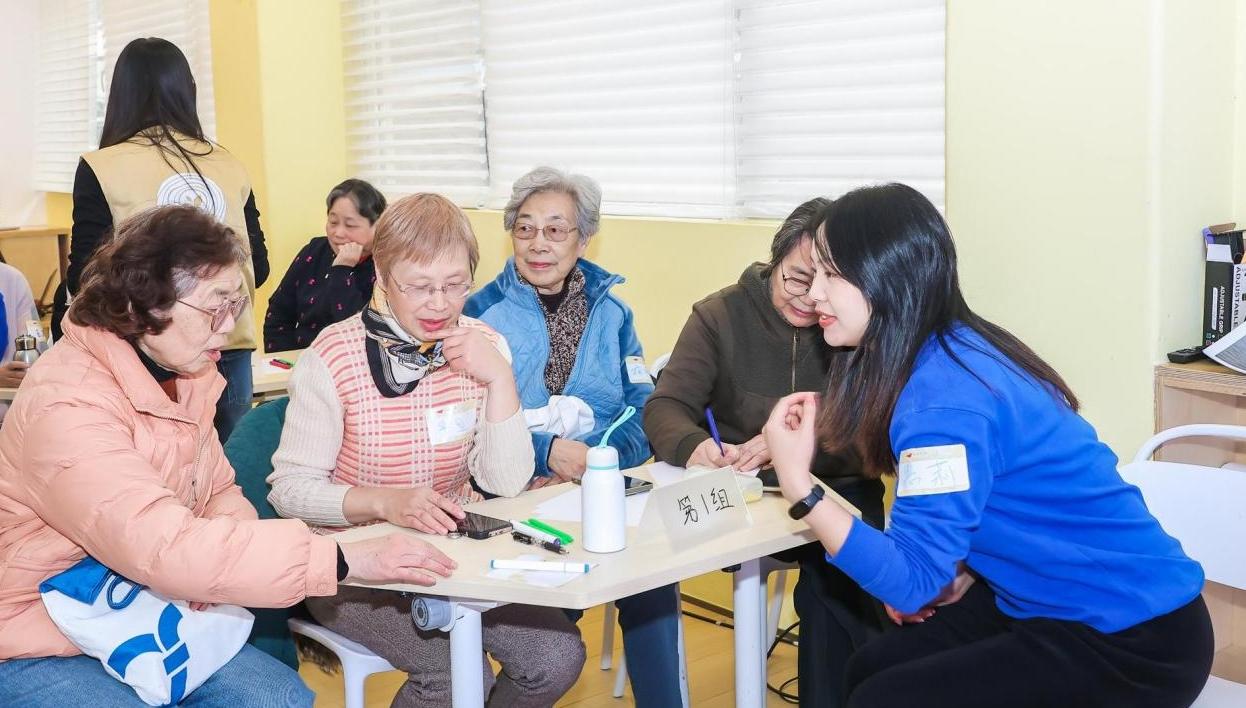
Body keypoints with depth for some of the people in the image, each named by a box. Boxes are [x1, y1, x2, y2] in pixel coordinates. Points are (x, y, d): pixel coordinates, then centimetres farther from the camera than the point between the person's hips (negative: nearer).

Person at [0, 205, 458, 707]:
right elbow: (165, 547, -36)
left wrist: (225, 545, -16)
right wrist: (344, 560, -37)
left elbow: (218, 492, 10)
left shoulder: (183, 377, 2)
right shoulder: (65, 404, -26)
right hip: (43, 652, -8)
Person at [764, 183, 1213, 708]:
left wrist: (797, 484, -29)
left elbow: (913, 579, -26)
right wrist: (953, 574, 1)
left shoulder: (945, 392, -26)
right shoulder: (951, 353, 3)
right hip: (1064, 602, 9)